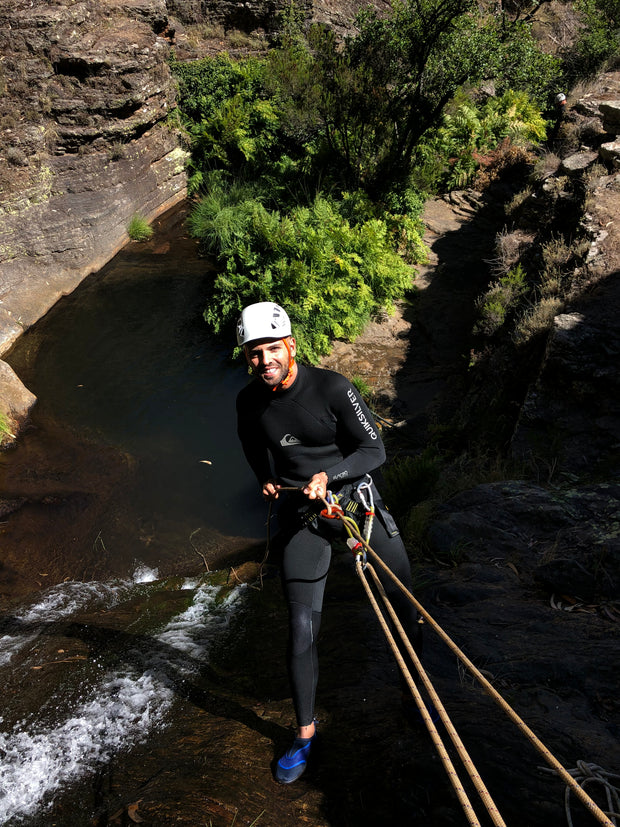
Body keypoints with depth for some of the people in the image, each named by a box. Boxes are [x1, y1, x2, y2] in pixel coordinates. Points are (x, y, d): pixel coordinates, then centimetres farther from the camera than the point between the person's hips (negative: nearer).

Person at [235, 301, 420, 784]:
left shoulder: (332, 388, -17)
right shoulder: (250, 403, -5)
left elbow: (375, 449, -14)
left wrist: (328, 476, -26)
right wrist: (268, 480, 2)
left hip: (356, 500, -1)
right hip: (300, 515, 2)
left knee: (402, 600, 9)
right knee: (302, 629, 0)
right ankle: (306, 731, 20)